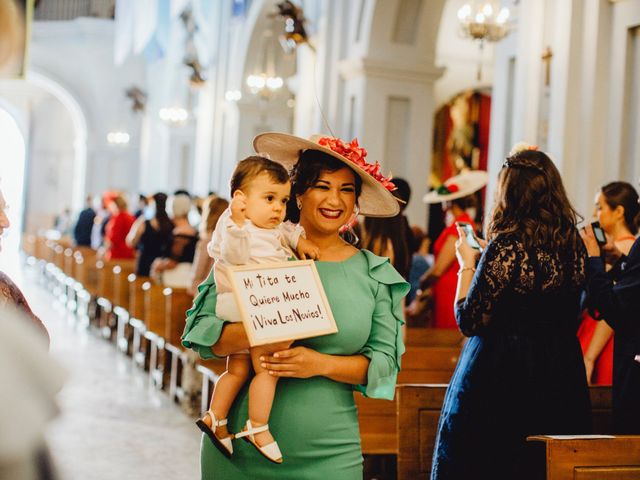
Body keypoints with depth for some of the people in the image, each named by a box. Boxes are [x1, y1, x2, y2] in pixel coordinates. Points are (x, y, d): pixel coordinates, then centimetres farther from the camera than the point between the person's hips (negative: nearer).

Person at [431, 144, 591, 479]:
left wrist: (467, 264, 0)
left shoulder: (506, 245, -17)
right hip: (562, 380, 6)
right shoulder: (575, 245, 3)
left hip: (501, 376, -6)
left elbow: (469, 322, -14)